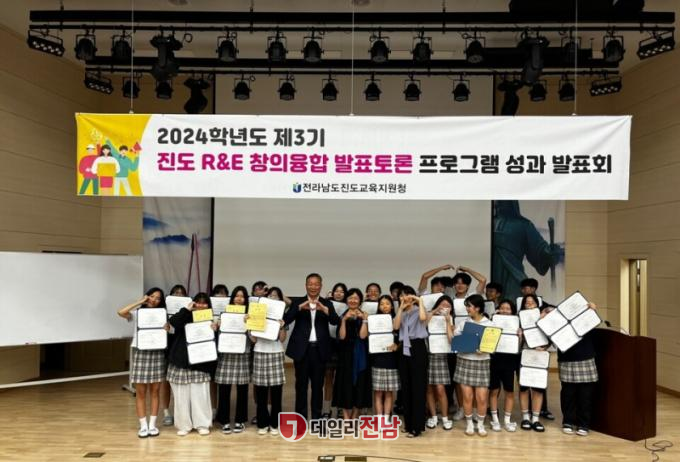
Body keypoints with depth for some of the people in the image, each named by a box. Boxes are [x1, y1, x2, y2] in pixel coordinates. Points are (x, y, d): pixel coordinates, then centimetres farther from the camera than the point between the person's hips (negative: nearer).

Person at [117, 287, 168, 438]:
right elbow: (121, 312, -17)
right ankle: (143, 426, 10)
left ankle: (152, 425, 13)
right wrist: (140, 302, -11)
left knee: (155, 391, 6)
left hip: (157, 353, 2)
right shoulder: (137, 313, 2)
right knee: (140, 392, 2)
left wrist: (167, 330, -15)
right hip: (140, 353, -2)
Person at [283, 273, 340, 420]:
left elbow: (335, 321, -9)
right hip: (302, 349, -1)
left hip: (319, 349, 1)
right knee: (301, 385, 5)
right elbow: (286, 320, -9)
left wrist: (324, 309, -26)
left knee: (318, 385, 7)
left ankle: (316, 418, 16)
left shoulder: (327, 304, 7)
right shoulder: (297, 302, 4)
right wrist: (300, 307, -23)